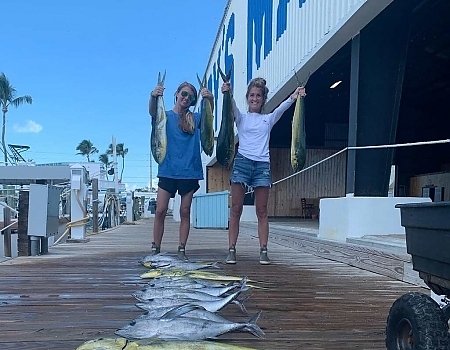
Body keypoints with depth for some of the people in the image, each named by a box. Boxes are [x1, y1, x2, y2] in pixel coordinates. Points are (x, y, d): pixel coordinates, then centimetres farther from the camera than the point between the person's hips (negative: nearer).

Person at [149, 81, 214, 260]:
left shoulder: (195, 118, 11)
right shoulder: (166, 116, 7)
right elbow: (152, 112, -13)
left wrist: (210, 99, -28)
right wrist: (153, 97, -35)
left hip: (189, 172, 1)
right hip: (168, 170, -1)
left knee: (185, 212, 4)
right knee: (160, 211, -3)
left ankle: (182, 250, 10)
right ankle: (155, 249, 6)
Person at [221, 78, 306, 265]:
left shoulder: (268, 119, 17)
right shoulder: (241, 117, 13)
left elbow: (281, 109, -1)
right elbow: (232, 107, -8)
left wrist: (293, 98, -20)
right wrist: (227, 94, -29)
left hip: (262, 165, 1)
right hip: (242, 161, -1)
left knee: (262, 211, 1)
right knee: (236, 209, -3)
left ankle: (263, 251, 3)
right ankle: (231, 250, -1)